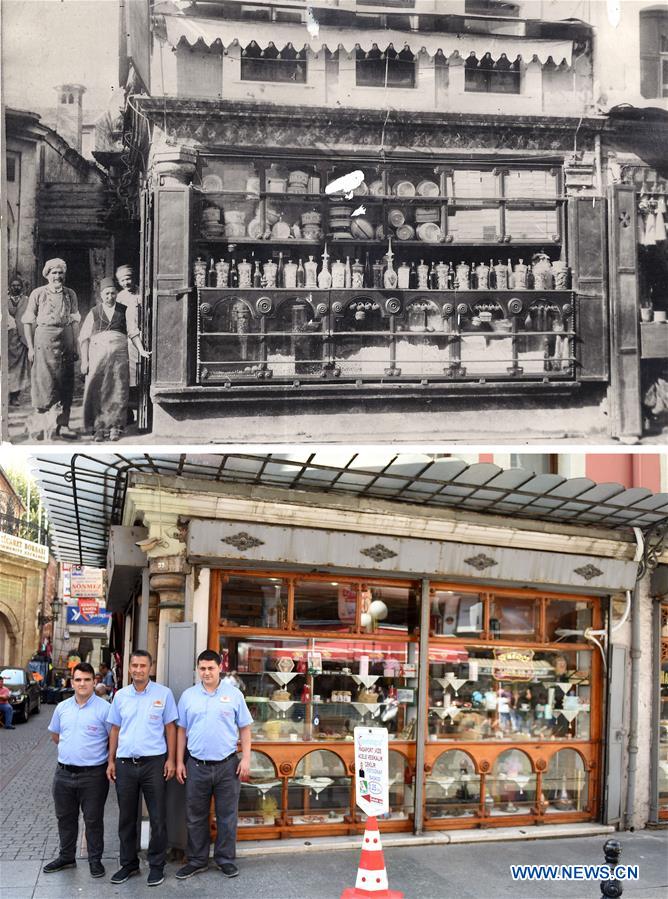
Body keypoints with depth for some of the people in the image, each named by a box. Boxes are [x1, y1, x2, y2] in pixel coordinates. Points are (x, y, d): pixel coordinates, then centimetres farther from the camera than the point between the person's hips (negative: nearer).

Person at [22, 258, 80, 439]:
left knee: (66, 384, 3)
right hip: (44, 337, -3)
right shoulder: (38, 294, 3)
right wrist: (30, 347, -4)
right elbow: (28, 322, 3)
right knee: (46, 379, -11)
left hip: (66, 339, 3)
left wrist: (75, 346, 8)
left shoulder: (70, 295, 12)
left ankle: (63, 425, 9)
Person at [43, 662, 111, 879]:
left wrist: (110, 762, -4)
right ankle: (66, 857, 31)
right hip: (64, 773, 5)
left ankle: (95, 860, 18)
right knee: (65, 818, 16)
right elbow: (55, 735, 20)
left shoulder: (104, 708, -10)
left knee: (93, 820, 5)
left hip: (93, 775, -5)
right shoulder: (62, 708, 6)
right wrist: (71, 749, 12)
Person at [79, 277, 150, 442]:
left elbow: (133, 332, 7)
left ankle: (115, 427, -1)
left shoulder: (125, 311, 13)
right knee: (97, 391, -5)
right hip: (97, 353, 0)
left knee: (117, 391, -4)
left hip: (119, 354, 0)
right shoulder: (93, 313, 11)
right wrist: (84, 360, 0)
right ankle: (99, 428, -2)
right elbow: (84, 338, 8)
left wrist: (141, 351, -8)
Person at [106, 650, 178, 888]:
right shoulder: (120, 696, 7)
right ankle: (128, 864, 25)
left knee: (158, 818, 2)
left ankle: (156, 866, 14)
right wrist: (111, 761, 8)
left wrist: (171, 759, -5)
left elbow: (170, 728, 1)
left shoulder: (163, 693, -2)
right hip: (125, 763, 3)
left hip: (154, 762, -3)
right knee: (126, 817, 12)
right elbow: (115, 729, 12)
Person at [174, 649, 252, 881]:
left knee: (227, 816, 7)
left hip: (227, 765, -1)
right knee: (195, 817, 10)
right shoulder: (188, 696, 4)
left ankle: (226, 859, 21)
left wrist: (246, 759, -4)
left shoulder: (234, 694, -1)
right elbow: (182, 730, 9)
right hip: (197, 765, 2)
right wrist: (179, 762, 5)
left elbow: (244, 729, 3)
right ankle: (197, 860, 23)